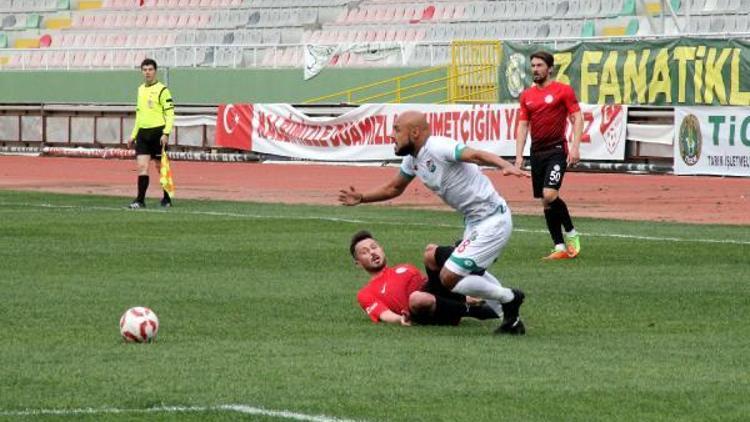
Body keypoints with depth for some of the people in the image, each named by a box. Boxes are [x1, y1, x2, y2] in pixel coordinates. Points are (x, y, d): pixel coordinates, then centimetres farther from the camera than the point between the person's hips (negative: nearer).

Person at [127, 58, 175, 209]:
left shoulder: (162, 90, -7)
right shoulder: (140, 90, 14)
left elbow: (170, 113, -10)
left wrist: (166, 133, -19)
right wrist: (134, 135, 20)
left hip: (157, 132, -5)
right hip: (143, 133, 5)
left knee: (160, 166, 4)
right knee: (142, 166, -6)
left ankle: (167, 199, 17)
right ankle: (140, 200, -7)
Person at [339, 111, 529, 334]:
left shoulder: (438, 148, -23)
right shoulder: (412, 159, 7)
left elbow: (475, 155, -39)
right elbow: (394, 188, 24)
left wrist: (505, 166, -56)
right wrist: (361, 198, 12)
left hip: (492, 221, -11)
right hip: (473, 222, 11)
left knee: (449, 278, -13)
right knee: (472, 273, 28)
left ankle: (509, 298, 2)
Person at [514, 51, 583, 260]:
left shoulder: (563, 90, -2)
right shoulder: (527, 96, 14)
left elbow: (577, 119, -5)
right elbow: (523, 125, 13)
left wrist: (575, 148, -15)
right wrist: (519, 155, 4)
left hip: (557, 150, -6)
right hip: (537, 154, 6)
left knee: (549, 195, -21)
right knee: (545, 203, 4)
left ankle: (571, 234, -1)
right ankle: (560, 248, 8)